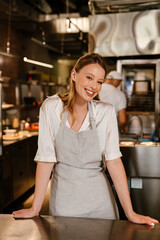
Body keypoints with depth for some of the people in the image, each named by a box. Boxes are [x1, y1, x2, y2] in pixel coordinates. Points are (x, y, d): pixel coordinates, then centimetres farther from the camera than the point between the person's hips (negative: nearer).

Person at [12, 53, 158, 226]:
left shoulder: (106, 112, -6)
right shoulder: (51, 107, -8)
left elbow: (113, 160, -9)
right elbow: (46, 159, -9)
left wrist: (130, 213, -12)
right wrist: (35, 208, -9)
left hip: (98, 200, 1)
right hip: (63, 199, 0)